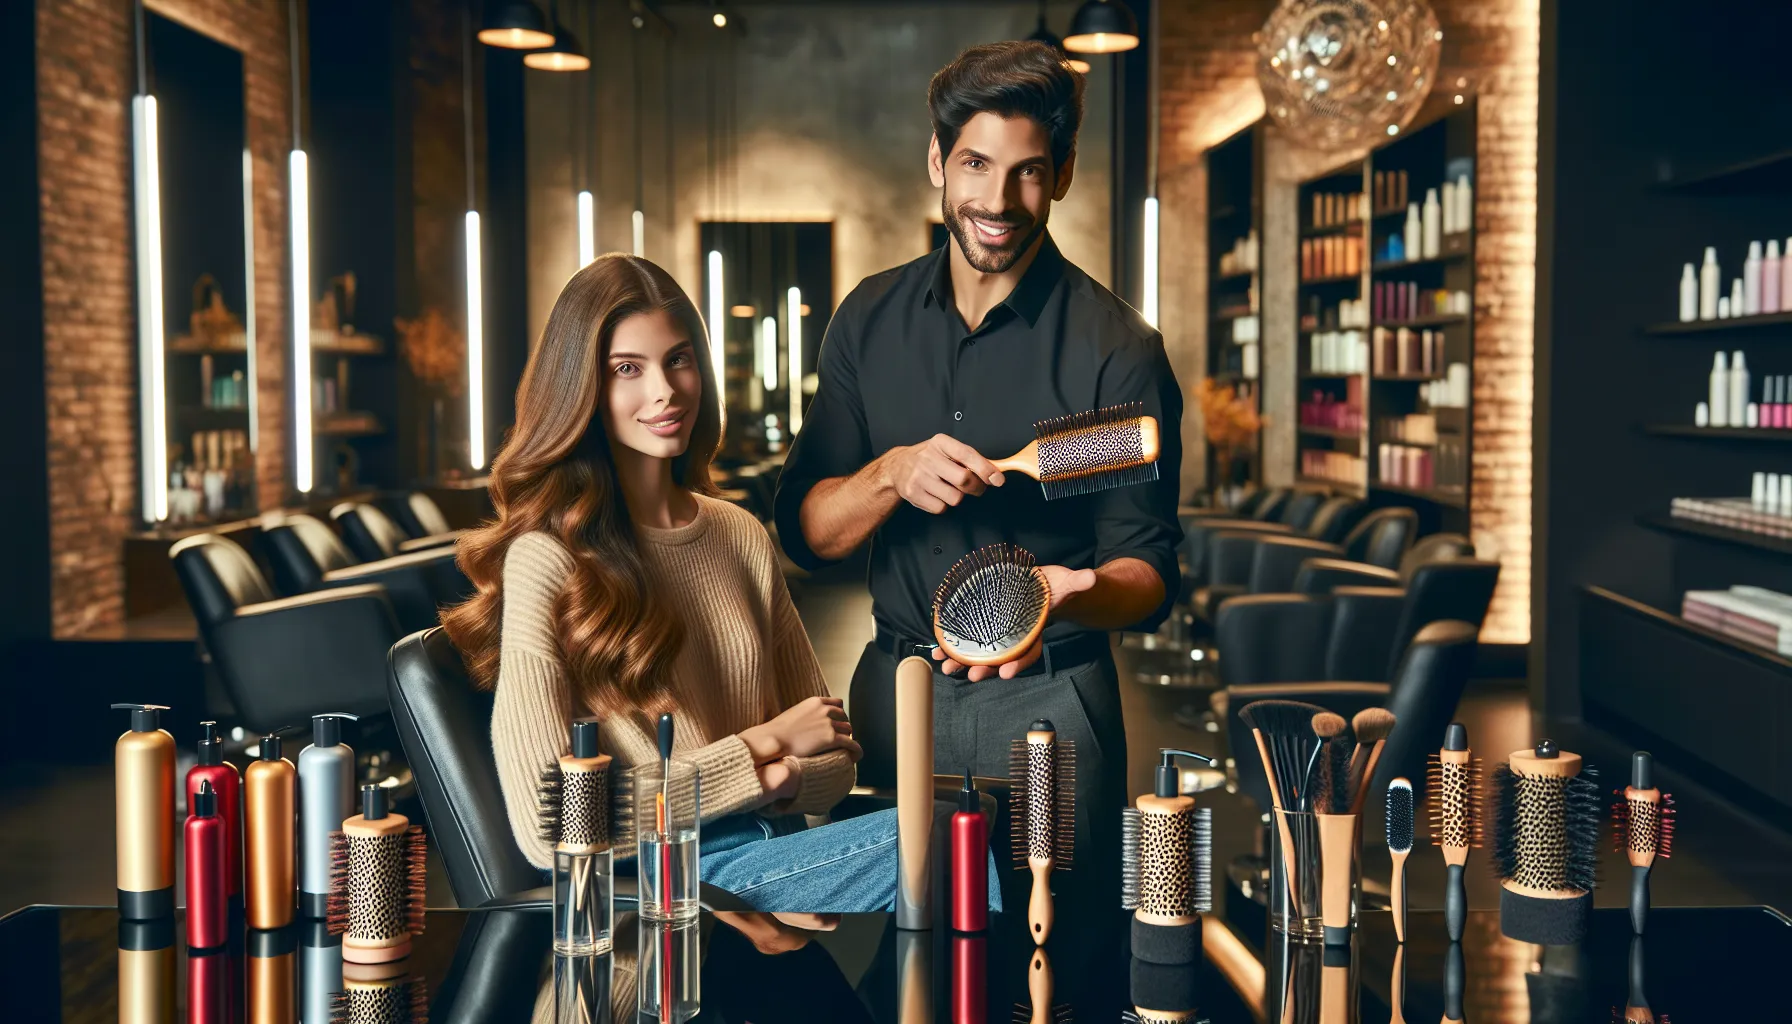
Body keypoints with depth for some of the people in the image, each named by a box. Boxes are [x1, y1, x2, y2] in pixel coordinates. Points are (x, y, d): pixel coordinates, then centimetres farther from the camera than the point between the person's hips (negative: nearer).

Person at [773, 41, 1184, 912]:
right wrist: (893, 475, -18)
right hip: (893, 687, 4)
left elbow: (1146, 573, -10)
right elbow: (804, 532, 1)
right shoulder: (871, 318, 3)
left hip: (1046, 702, -3)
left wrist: (1069, 597, -32)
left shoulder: (1115, 350, -9)